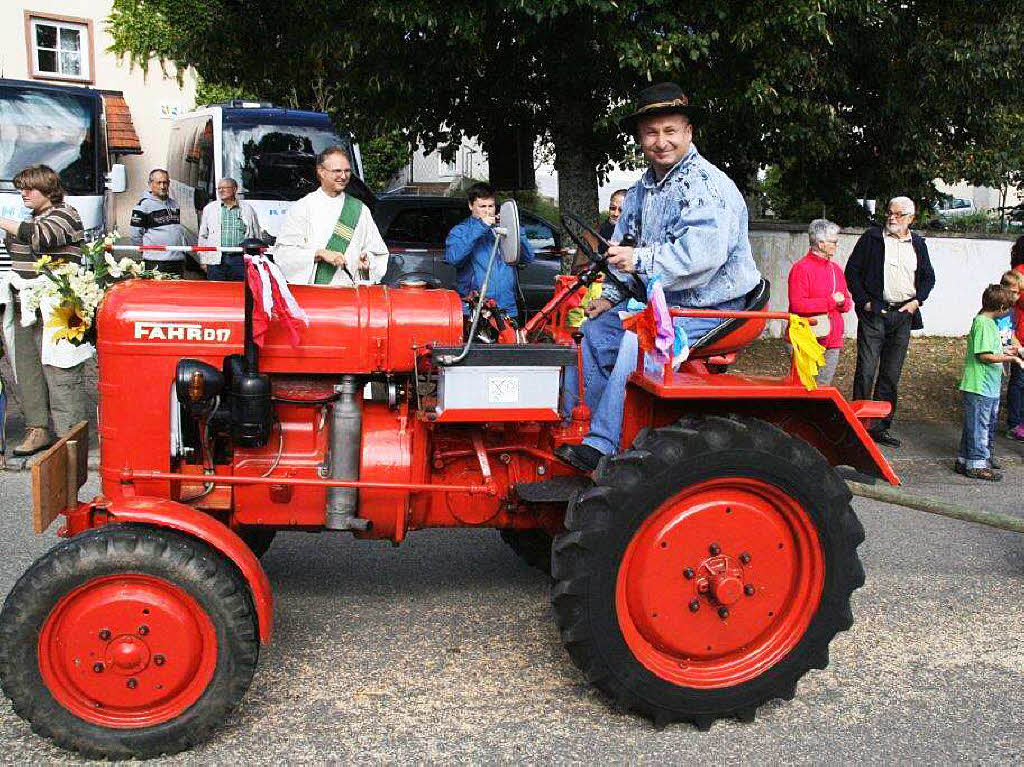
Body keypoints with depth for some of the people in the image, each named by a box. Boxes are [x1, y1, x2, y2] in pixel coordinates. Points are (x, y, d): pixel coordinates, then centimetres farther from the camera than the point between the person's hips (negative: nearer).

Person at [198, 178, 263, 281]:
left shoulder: (247, 209, 12)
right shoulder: (209, 209, 15)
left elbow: (257, 236, 14)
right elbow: (203, 236, 16)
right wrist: (203, 260, 10)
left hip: (241, 260, -1)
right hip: (216, 260, 1)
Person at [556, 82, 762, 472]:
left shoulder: (709, 187, -16)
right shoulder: (641, 190, 13)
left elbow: (703, 253, -32)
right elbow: (623, 247, 24)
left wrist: (641, 260, -29)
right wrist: (611, 295, 9)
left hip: (711, 309, -9)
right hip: (661, 304, 10)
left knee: (637, 341, -30)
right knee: (593, 331, 2)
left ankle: (602, 447, -26)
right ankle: (576, 429, 4)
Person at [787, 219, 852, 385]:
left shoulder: (836, 269, 16)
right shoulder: (801, 268, -9)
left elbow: (848, 302, 21)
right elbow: (797, 305, -19)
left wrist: (842, 302, -4)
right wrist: (830, 301, -15)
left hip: (832, 341, 7)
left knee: (824, 386, 10)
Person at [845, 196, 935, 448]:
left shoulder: (918, 243, 13)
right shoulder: (871, 238, 2)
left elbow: (928, 277, 20)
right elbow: (852, 271, 1)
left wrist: (918, 300, 4)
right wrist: (863, 301, -6)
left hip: (904, 316, 4)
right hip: (874, 313, -4)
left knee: (891, 375, 8)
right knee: (866, 371, -8)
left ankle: (880, 427, 16)